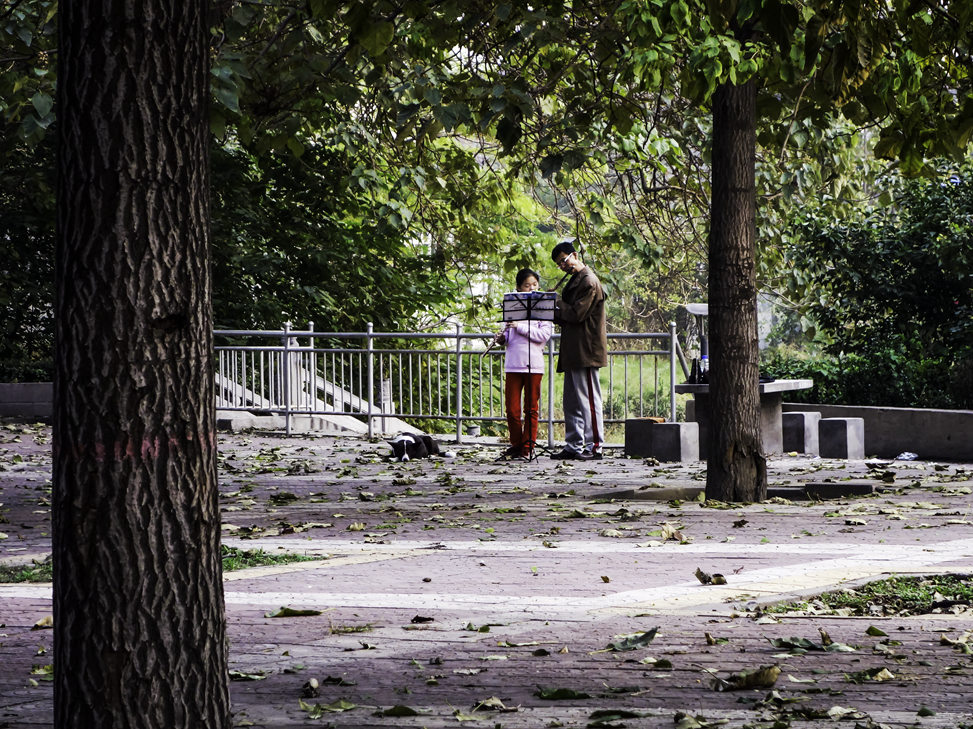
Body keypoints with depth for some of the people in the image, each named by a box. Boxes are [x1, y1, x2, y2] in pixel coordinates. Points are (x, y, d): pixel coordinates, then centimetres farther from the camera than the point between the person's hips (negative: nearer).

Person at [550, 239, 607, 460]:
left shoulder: (588, 281, -11)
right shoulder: (575, 280, 19)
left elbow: (577, 314, -18)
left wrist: (556, 302, -6)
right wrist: (553, 311, 5)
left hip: (586, 351, -10)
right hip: (573, 353, 10)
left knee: (588, 400, -8)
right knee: (572, 402, 11)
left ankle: (594, 446, -6)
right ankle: (574, 446, 14)